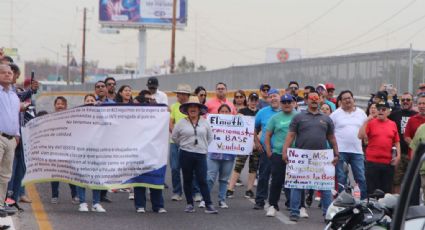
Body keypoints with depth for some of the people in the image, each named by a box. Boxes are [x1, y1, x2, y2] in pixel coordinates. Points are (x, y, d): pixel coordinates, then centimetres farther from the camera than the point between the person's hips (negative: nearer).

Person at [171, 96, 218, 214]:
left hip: (201, 155, 0)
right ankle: (189, 204, 15)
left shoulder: (204, 123, 6)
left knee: (202, 180, -6)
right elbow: (174, 137, 8)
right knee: (187, 180, 6)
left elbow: (210, 137, 17)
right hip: (186, 155, 0)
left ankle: (208, 205, -6)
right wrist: (184, 145, 10)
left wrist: (203, 146, 12)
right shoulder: (181, 123, 0)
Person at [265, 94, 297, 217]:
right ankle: (272, 205, 11)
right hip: (278, 154, 0)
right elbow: (268, 135, 10)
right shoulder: (275, 118, 7)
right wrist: (269, 151, 3)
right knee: (277, 180, 2)